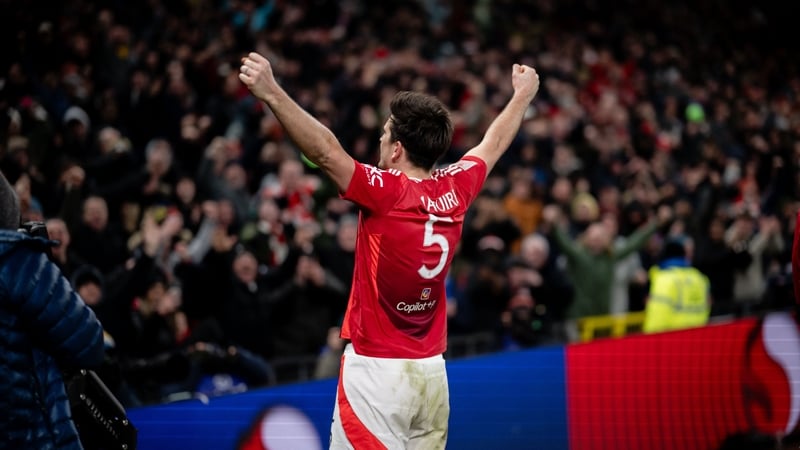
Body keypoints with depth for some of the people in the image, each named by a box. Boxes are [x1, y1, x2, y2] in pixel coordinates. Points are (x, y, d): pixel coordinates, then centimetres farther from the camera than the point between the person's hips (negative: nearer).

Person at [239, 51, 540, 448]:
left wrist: (271, 92, -31)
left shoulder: (386, 193, -14)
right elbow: (493, 145, 22)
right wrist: (522, 96, 39)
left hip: (377, 372, -7)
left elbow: (325, 151, -26)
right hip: (432, 372, 7)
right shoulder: (455, 190, 4)